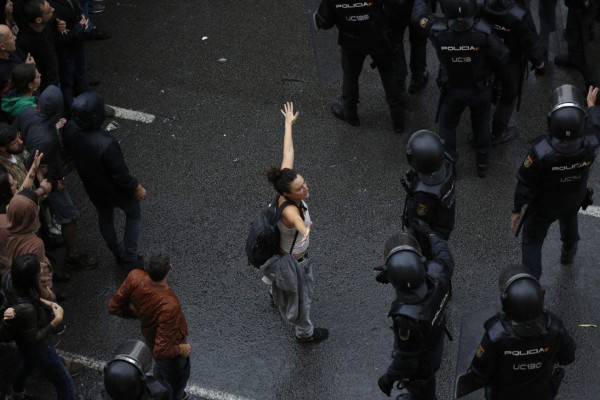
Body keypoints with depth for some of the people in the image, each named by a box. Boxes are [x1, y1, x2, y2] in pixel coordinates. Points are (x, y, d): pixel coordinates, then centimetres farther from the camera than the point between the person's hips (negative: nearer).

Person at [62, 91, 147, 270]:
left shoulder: (69, 130, -23)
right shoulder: (106, 144, -41)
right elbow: (121, 174, -29)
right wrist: (137, 188, -11)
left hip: (92, 187, 5)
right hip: (115, 189, -5)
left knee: (104, 216, 29)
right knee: (134, 214, 24)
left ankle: (119, 254, 50)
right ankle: (130, 259, 31)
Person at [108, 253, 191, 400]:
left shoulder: (135, 277, -30)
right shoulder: (169, 305, -46)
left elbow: (114, 308, -13)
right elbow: (162, 351, -38)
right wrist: (181, 349, -18)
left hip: (151, 336, 7)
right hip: (170, 346, -7)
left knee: (162, 368, 38)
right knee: (175, 382, 26)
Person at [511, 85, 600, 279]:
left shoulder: (541, 152, -43)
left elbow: (524, 184, -26)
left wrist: (516, 210, -8)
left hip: (543, 207, -4)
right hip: (574, 201, 4)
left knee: (532, 242, 20)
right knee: (569, 222, 37)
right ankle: (568, 254, 65)